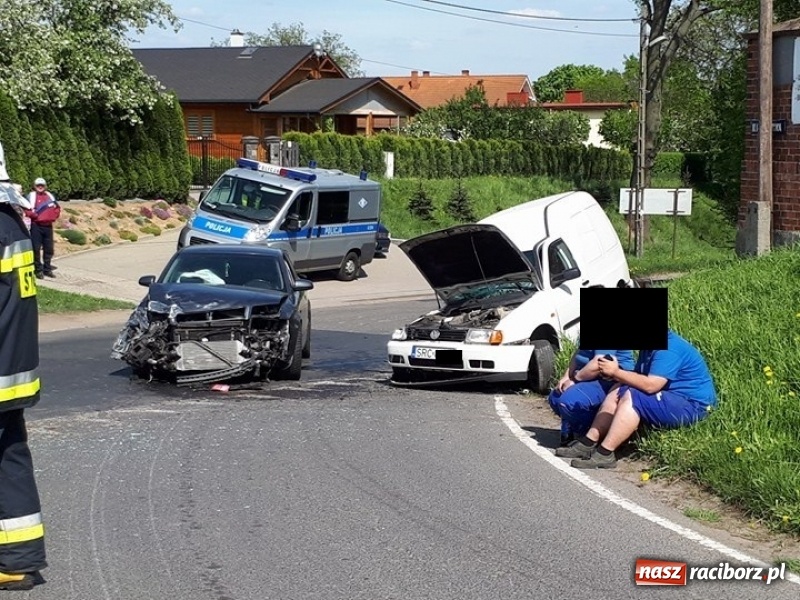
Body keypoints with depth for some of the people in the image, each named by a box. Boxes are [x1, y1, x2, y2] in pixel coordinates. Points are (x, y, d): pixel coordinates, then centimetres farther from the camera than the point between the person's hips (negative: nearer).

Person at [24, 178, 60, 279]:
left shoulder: (50, 196, 14)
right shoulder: (31, 196, -2)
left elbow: (57, 209, 19)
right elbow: (26, 210, -7)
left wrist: (55, 215, 0)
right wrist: (34, 215, -22)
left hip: (48, 225, 5)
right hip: (36, 226, -5)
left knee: (49, 248, 9)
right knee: (36, 248, -5)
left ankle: (47, 269, 20)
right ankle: (38, 270, 2)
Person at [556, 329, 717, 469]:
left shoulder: (669, 349, -21)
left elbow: (650, 385, -29)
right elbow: (639, 378, 9)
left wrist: (616, 372, -22)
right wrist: (615, 374, -10)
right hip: (670, 398, 11)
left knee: (632, 398, -25)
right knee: (617, 392, 5)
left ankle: (605, 454, -26)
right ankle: (588, 443, -1)